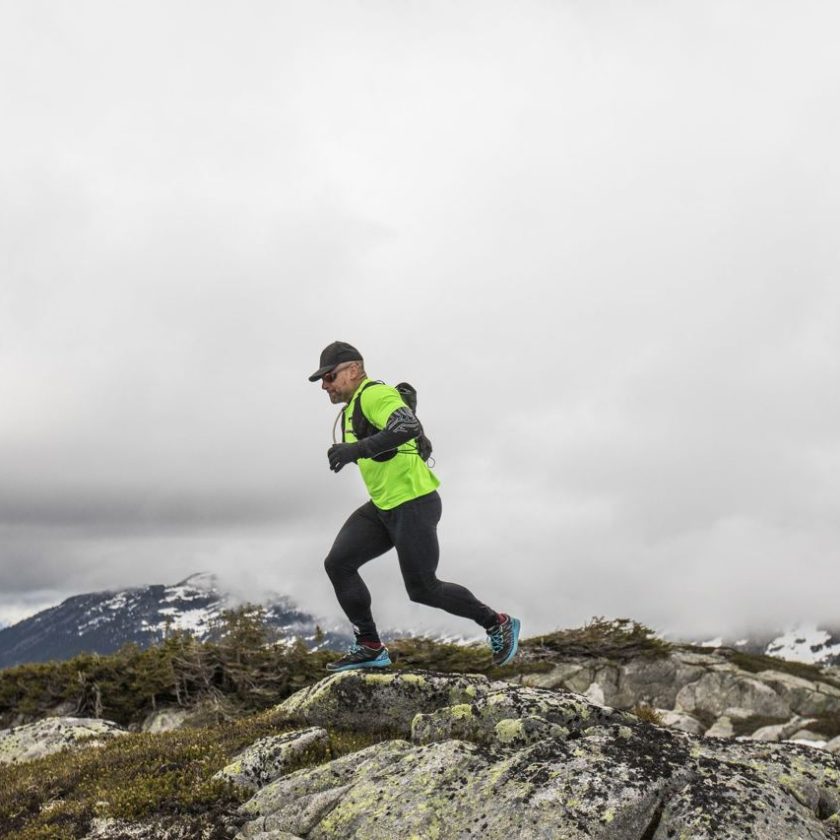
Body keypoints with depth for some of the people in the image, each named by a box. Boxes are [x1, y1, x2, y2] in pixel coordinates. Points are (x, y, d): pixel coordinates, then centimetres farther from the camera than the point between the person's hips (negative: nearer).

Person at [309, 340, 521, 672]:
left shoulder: (374, 394, -15)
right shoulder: (353, 407, 17)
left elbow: (409, 426, -34)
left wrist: (356, 449, -40)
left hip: (413, 503, -10)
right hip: (383, 506, 10)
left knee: (423, 589, -4)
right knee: (338, 564, -1)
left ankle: (497, 624, 15)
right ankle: (370, 648, 6)